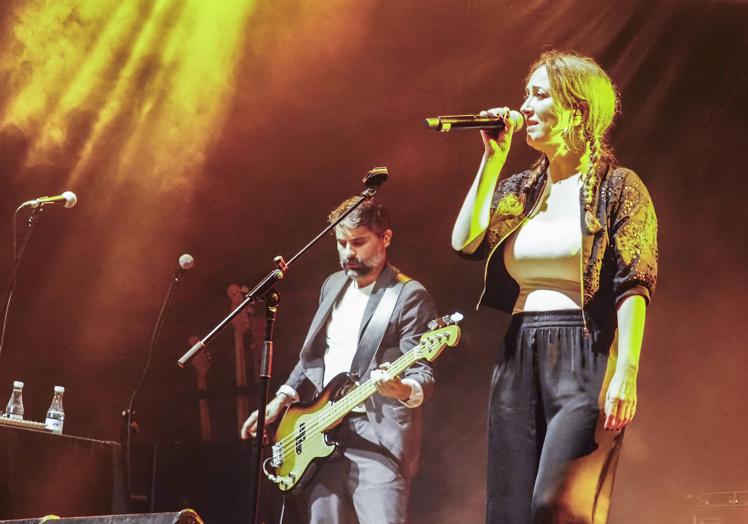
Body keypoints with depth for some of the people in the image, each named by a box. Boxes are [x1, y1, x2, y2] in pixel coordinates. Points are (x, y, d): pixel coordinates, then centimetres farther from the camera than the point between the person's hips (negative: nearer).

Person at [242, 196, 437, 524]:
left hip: (376, 439, -6)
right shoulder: (333, 286, 17)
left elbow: (423, 373, -11)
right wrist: (281, 400, 16)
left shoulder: (409, 296, -5)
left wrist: (405, 390, -33)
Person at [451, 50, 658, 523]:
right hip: (519, 363, 6)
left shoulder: (618, 187, -1)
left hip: (584, 360, -6)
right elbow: (466, 241, 1)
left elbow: (633, 288, -9)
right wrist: (493, 159, 3)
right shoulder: (521, 190, 17)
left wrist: (626, 375, -19)